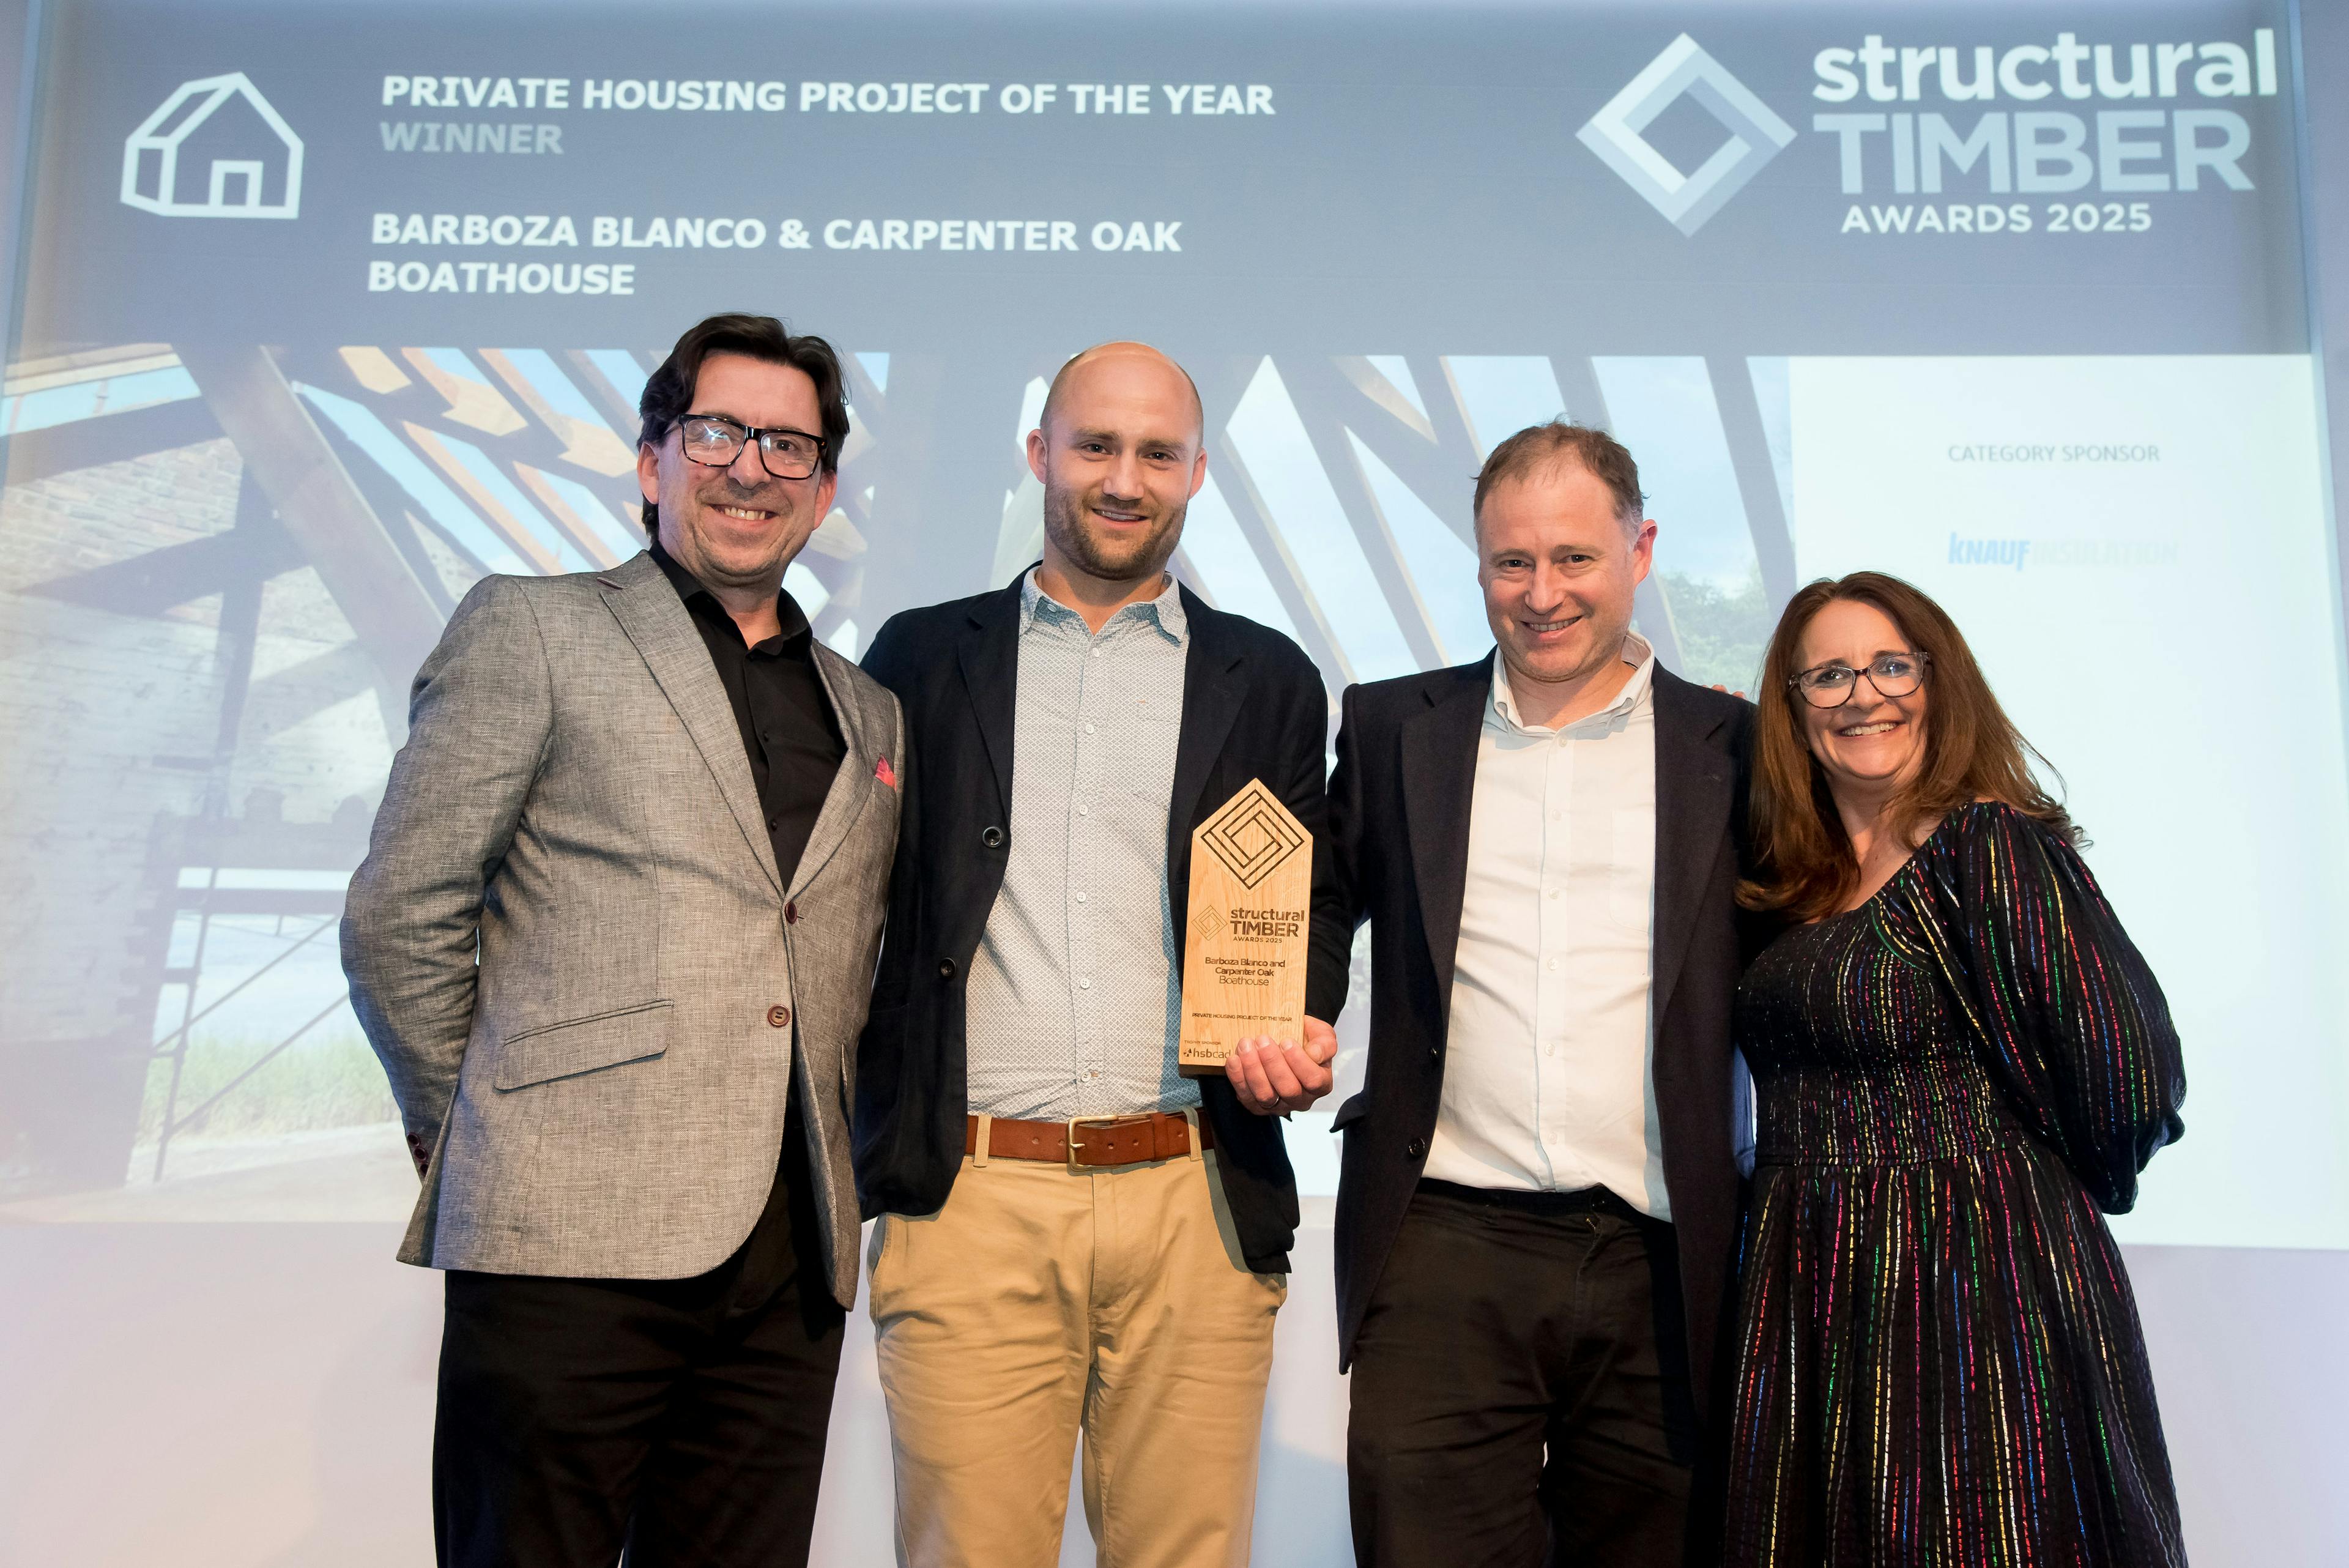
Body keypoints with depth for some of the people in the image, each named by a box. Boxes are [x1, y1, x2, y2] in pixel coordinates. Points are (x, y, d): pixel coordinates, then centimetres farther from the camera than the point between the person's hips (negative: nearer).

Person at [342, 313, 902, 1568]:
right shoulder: (529, 629, 4)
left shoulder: (869, 715, 18)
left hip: (790, 1262, 4)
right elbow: (396, 919, 0)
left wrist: (823, 1165, 10)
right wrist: (470, 1133, 3)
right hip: (573, 1234, -4)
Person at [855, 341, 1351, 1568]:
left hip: (1194, 1205, 1)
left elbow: (1311, 905, 14)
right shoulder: (922, 657, 9)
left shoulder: (1269, 681, 11)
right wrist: (874, 1134, -1)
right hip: (970, 1202, 0)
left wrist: (1300, 1032, -5)